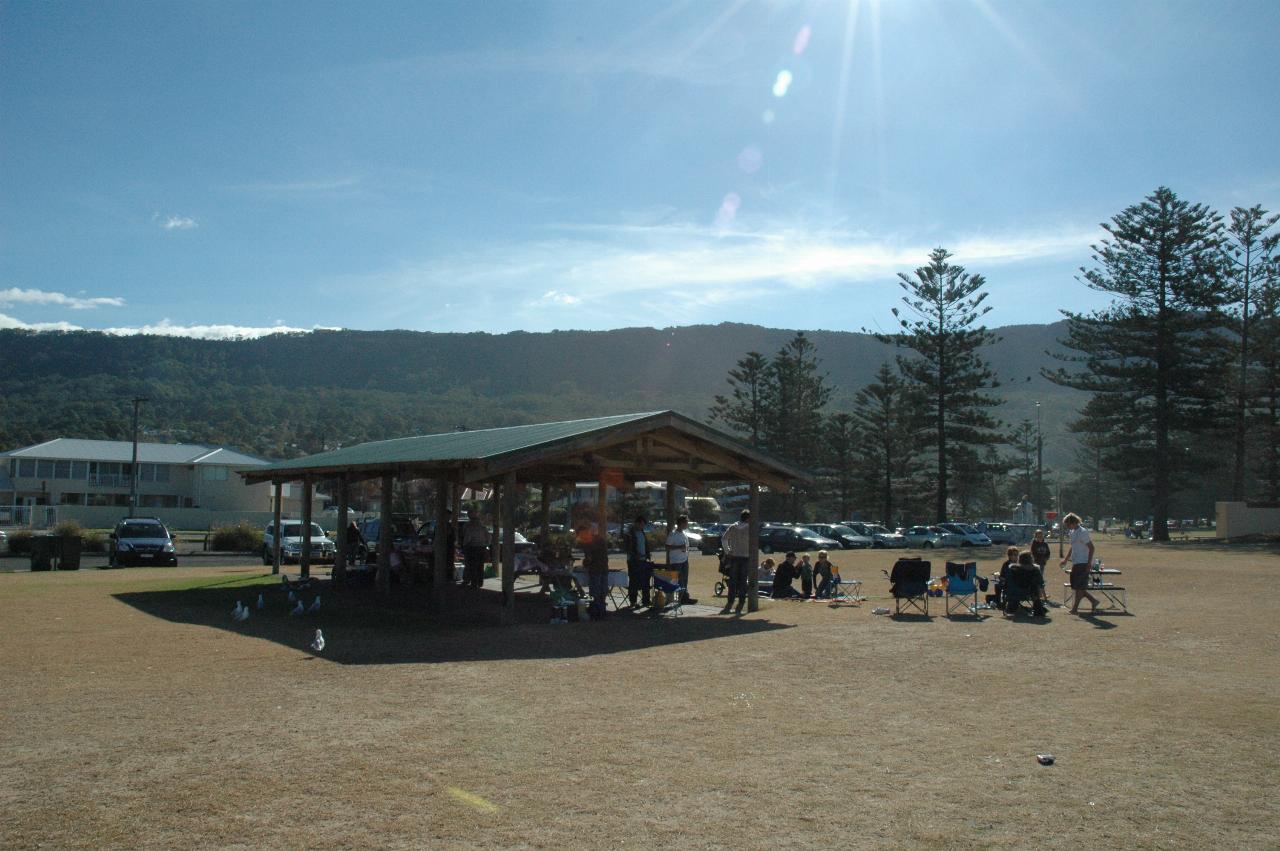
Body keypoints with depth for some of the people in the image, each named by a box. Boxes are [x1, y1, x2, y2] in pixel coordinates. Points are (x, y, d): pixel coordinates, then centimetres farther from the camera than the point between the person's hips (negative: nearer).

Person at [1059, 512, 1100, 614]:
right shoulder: (1072, 532, 12)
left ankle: (1074, 608, 1)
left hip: (1083, 563, -9)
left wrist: (1089, 564, -19)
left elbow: (1091, 548, -16)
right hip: (1075, 563, 9)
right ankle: (1093, 600, 20)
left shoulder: (1083, 532, -15)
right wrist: (1065, 560, 23)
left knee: (1079, 587, -4)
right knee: (1075, 586, 10)